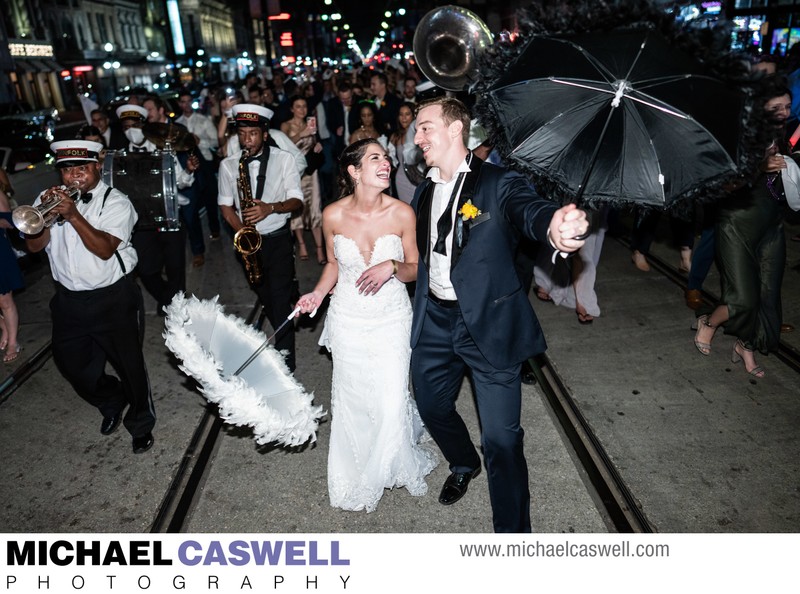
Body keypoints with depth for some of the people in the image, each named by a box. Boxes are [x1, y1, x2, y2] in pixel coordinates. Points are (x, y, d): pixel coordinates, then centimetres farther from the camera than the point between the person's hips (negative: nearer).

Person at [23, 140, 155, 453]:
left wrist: (73, 215, -27)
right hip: (68, 300, 6)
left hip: (111, 299, -5)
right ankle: (111, 403, 43)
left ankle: (141, 425, 23)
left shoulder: (115, 202, -8)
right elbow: (34, 244, -3)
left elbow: (105, 249, -20)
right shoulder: (50, 199, 7)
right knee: (72, 365, 16)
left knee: (129, 365, 1)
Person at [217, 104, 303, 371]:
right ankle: (284, 332, 41)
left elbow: (296, 201, -7)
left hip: (278, 238, -3)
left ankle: (286, 362, -1)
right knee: (264, 297, 15)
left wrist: (271, 208, -25)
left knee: (280, 300, -9)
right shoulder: (228, 165, 2)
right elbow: (225, 205, 4)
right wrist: (241, 230, -13)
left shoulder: (284, 159, -4)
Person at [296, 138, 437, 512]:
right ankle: (355, 476, 39)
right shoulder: (333, 215, -9)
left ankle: (393, 465, 33)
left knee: (391, 402, -1)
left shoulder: (402, 213, -11)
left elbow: (414, 270, -1)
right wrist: (318, 293, -7)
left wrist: (392, 266, -22)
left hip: (392, 317, -1)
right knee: (352, 400, 11)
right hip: (348, 318, 1)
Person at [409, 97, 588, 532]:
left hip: (489, 325, -6)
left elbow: (528, 209, -32)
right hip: (434, 321, 7)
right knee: (431, 406, 22)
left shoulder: (497, 184, -11)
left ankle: (513, 532, 20)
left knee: (501, 440, -2)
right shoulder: (425, 190, 10)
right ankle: (464, 465, 55)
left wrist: (554, 223, -54)